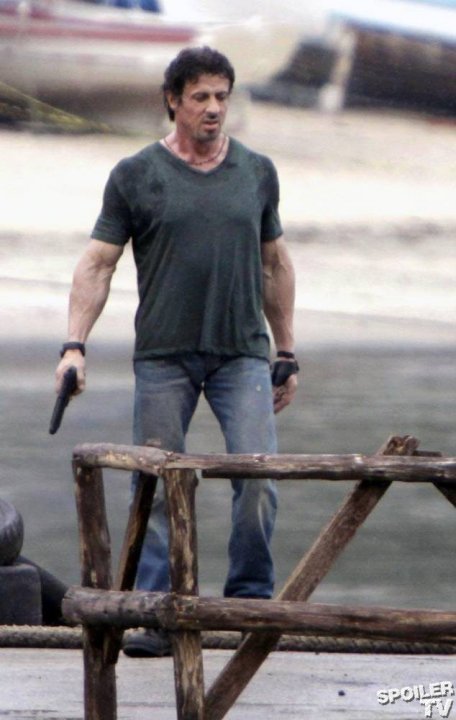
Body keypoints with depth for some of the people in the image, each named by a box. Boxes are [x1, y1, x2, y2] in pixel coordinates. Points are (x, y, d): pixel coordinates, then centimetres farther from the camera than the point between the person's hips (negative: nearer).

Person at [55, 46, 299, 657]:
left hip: (243, 354, 1)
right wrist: (75, 345, -10)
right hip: (163, 356, -1)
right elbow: (98, 264, 2)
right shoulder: (136, 176, 4)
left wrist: (287, 355, 20)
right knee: (158, 488, -1)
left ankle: (251, 601, 0)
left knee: (259, 475, -13)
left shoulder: (257, 173, 13)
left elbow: (275, 264, 20)